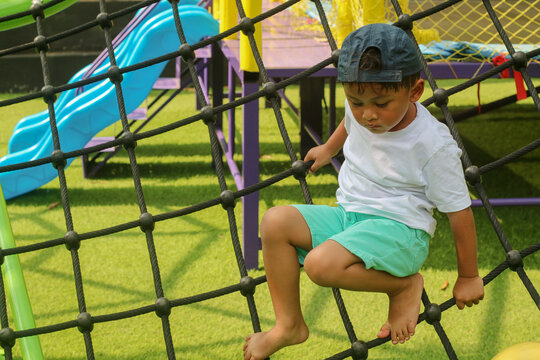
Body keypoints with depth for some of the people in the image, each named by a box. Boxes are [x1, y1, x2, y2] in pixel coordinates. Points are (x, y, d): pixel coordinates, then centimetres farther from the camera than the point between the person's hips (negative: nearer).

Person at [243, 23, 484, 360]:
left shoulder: (434, 145, -20)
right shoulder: (361, 112, -4)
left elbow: (459, 211, -10)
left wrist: (468, 276, -2)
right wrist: (329, 149, 44)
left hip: (399, 230, -7)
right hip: (347, 215, 7)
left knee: (321, 264, -33)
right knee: (275, 221, -14)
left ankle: (404, 285, -8)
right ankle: (289, 325, -4)